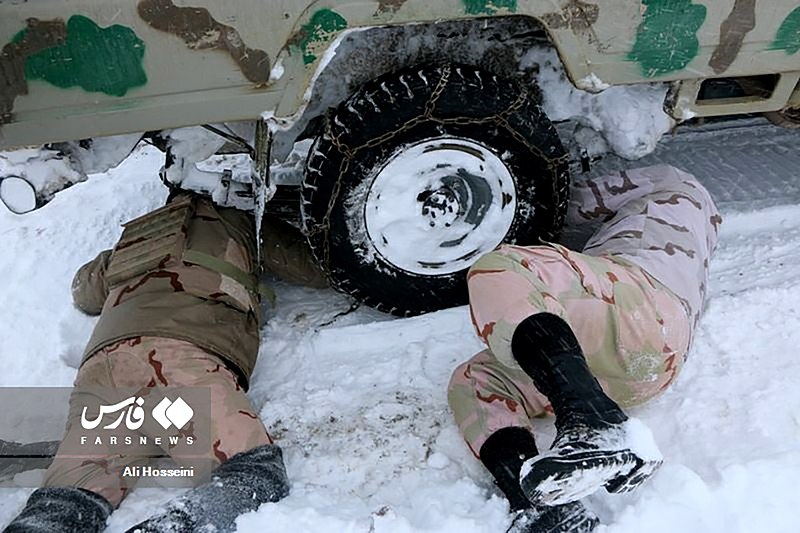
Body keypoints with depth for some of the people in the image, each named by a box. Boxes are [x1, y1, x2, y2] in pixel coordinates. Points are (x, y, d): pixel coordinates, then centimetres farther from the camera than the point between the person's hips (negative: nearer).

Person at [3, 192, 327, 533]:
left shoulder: (134, 235, 37)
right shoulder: (233, 220, 25)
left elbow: (83, 292, 54)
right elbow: (316, 267, 30)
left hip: (100, 360, 6)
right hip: (179, 354, -6)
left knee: (75, 493, -1)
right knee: (259, 471, -15)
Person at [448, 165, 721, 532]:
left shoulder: (672, 182, 28)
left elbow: (576, 203, 26)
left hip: (644, 312, -8)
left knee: (497, 272, -26)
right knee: (471, 382, 1)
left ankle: (598, 426, -42)